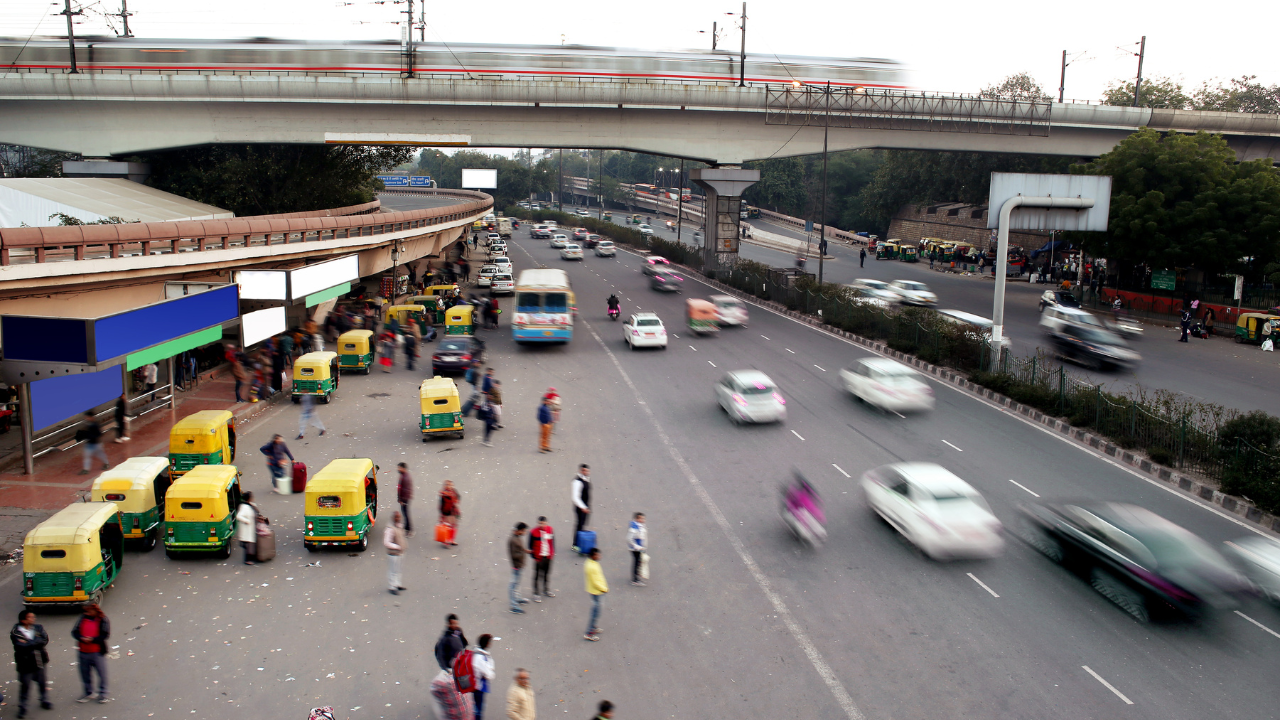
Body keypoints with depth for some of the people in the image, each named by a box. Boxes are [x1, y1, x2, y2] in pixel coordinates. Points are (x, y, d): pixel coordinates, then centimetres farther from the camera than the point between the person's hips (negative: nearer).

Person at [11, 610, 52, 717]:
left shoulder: (38, 628, 2)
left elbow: (45, 640, -12)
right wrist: (36, 643, -22)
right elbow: (20, 647, -22)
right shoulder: (15, 632, -10)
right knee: (25, 686, 2)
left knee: (43, 683, 16)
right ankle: (22, 707, 18)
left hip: (40, 662, 4)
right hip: (25, 664, -4)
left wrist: (28, 643, -19)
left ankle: (44, 701, 35)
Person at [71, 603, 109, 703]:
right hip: (83, 652, 4)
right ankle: (88, 694, 30)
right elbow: (74, 632, 2)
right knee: (85, 674, 14)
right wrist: (82, 638, -17)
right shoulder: (82, 619, 5)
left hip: (97, 652, -4)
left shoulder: (103, 620, -6)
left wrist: (93, 639, -22)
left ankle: (102, 694, 12)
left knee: (102, 673, -1)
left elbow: (105, 635, -11)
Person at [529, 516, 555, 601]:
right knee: (537, 575, 0)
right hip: (538, 558, -4)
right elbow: (530, 546, -7)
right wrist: (534, 556, -9)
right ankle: (536, 593, 12)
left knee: (547, 574, 18)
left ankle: (546, 590, 36)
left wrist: (552, 553, 8)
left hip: (548, 556, 4)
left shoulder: (550, 530, -3)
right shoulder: (533, 532, -15)